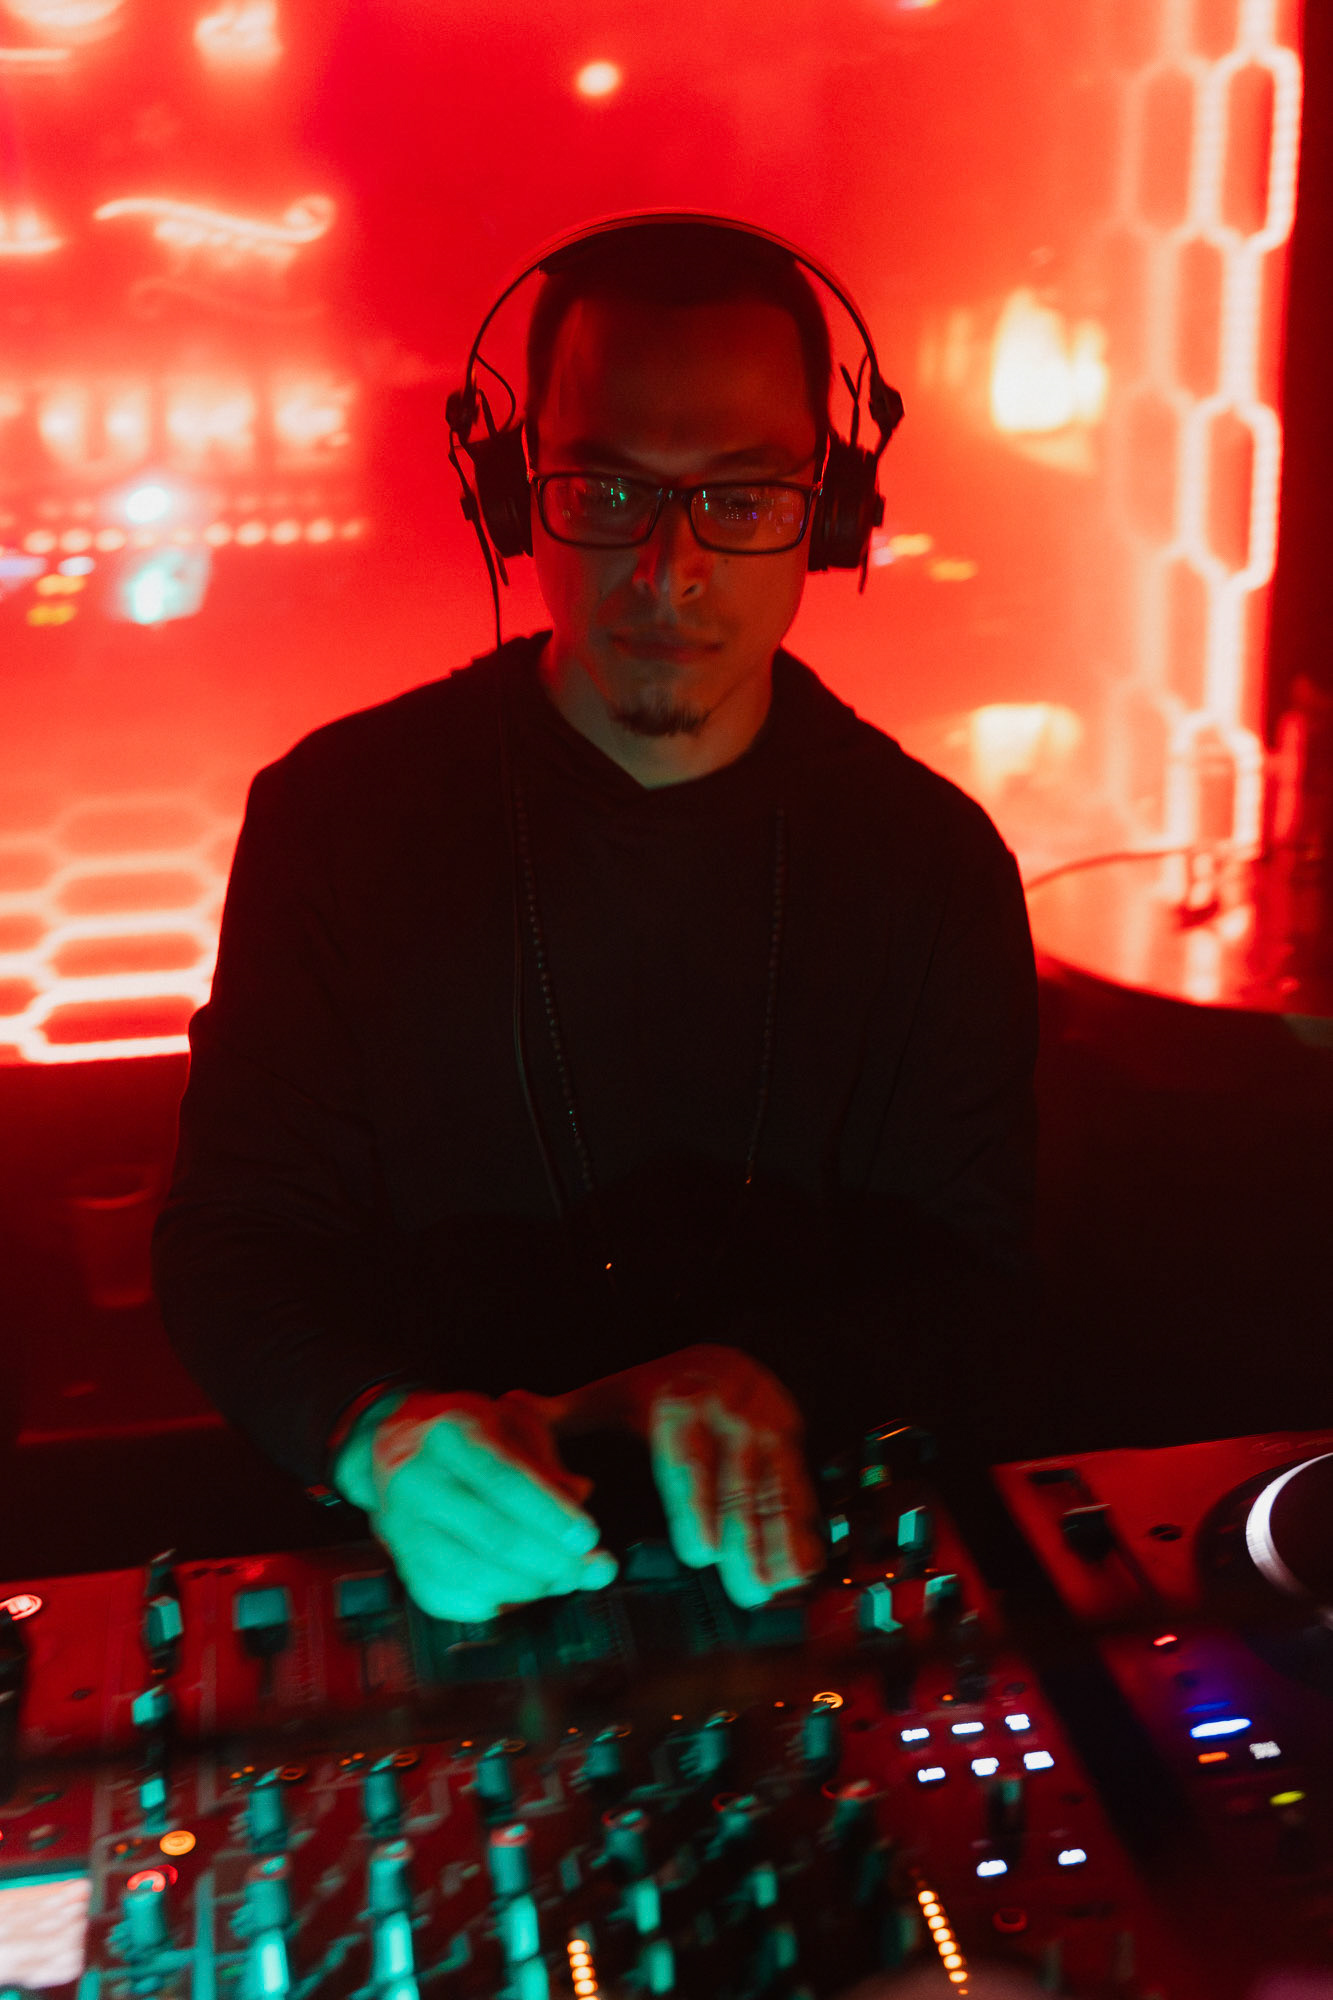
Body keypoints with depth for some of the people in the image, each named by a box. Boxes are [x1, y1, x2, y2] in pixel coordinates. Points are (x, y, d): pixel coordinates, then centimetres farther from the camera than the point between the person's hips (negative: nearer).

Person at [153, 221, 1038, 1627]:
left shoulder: (931, 857, 1)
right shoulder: (340, 813, -3)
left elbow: (966, 1271, 4)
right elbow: (233, 1241, -3)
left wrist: (769, 1382, -18)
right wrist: (382, 1427, -23)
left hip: (791, 1566, 0)